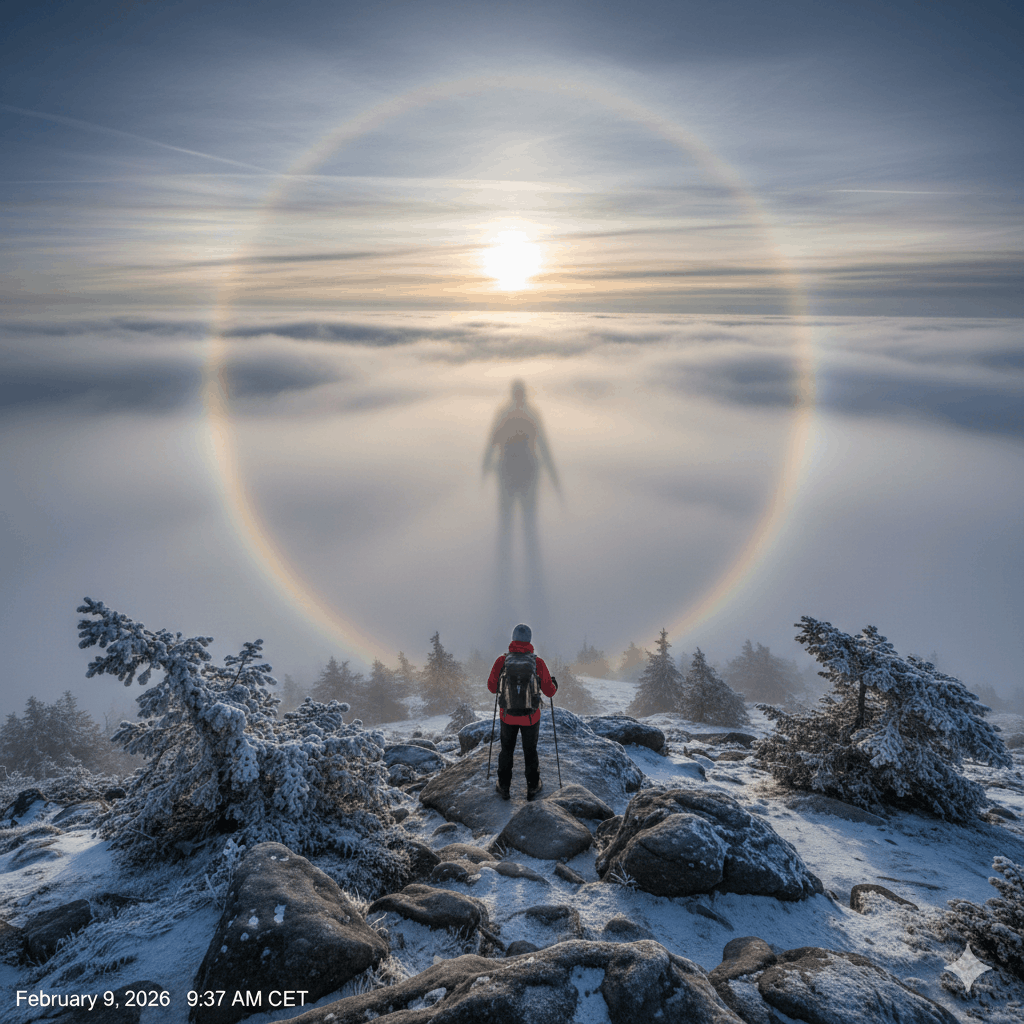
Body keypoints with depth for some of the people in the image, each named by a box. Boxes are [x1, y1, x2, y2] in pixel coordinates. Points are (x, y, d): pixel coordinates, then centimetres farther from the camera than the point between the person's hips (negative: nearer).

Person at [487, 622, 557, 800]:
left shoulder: (501, 661, -14)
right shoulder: (538, 663, -15)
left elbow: (492, 687, -3)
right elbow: (549, 692, -8)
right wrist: (555, 685, 15)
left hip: (507, 715, 1)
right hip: (531, 717, 0)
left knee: (506, 751, 21)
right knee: (530, 752, 20)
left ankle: (504, 787, 31)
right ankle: (532, 787, 32)